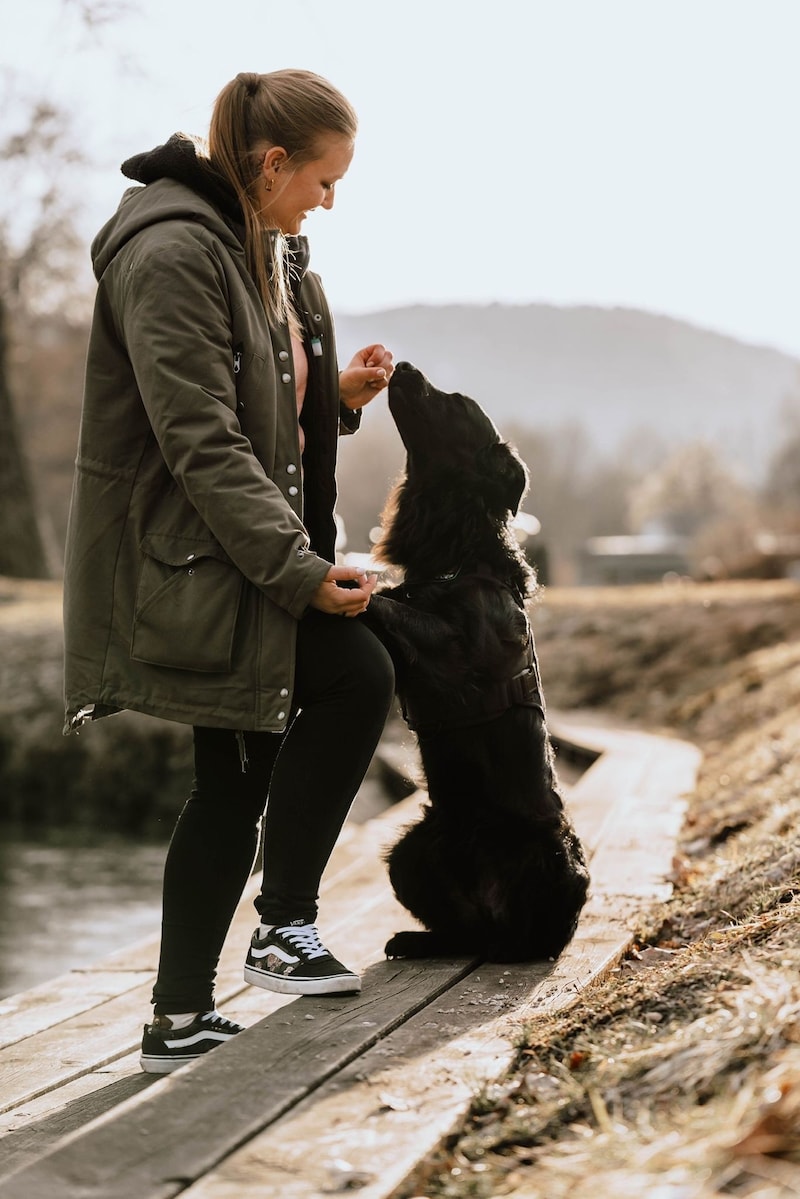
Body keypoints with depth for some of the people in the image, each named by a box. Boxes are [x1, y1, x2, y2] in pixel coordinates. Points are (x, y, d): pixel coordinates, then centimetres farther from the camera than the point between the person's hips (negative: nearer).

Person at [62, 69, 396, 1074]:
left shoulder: (268, 252, 14)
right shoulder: (173, 252, -18)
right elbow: (201, 440, -23)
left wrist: (339, 397, 3)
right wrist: (299, 570, -25)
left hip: (244, 555, 10)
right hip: (186, 557, -10)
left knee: (235, 781, 9)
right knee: (356, 675, -16)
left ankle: (180, 1021, 16)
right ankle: (286, 929, -4)